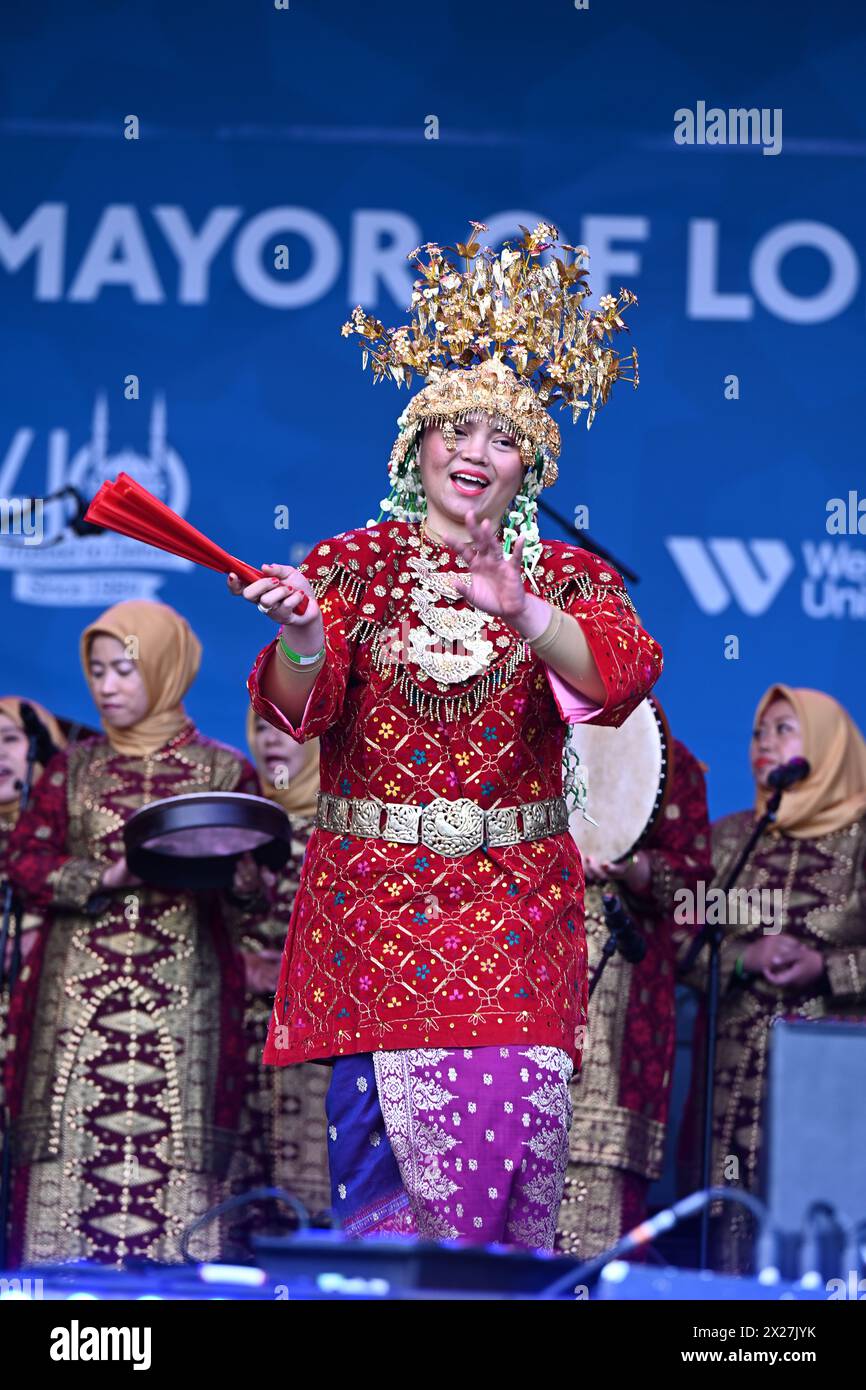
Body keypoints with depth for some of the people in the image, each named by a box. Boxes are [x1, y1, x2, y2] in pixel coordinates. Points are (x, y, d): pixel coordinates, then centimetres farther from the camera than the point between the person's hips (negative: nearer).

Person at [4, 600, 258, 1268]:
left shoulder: (223, 771, 8)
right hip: (81, 990, 2)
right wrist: (110, 877, -10)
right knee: (72, 1141, -6)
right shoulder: (74, 767, 14)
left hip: (180, 994, -1)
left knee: (171, 1144, -9)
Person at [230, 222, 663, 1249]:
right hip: (374, 896, -1)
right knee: (384, 1117, -10)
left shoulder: (567, 576, 9)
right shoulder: (353, 564, 7)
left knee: (508, 1114, -11)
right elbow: (296, 708, -7)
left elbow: (621, 680, -12)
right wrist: (301, 639, -31)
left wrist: (527, 614, -31)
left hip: (515, 903, 1)